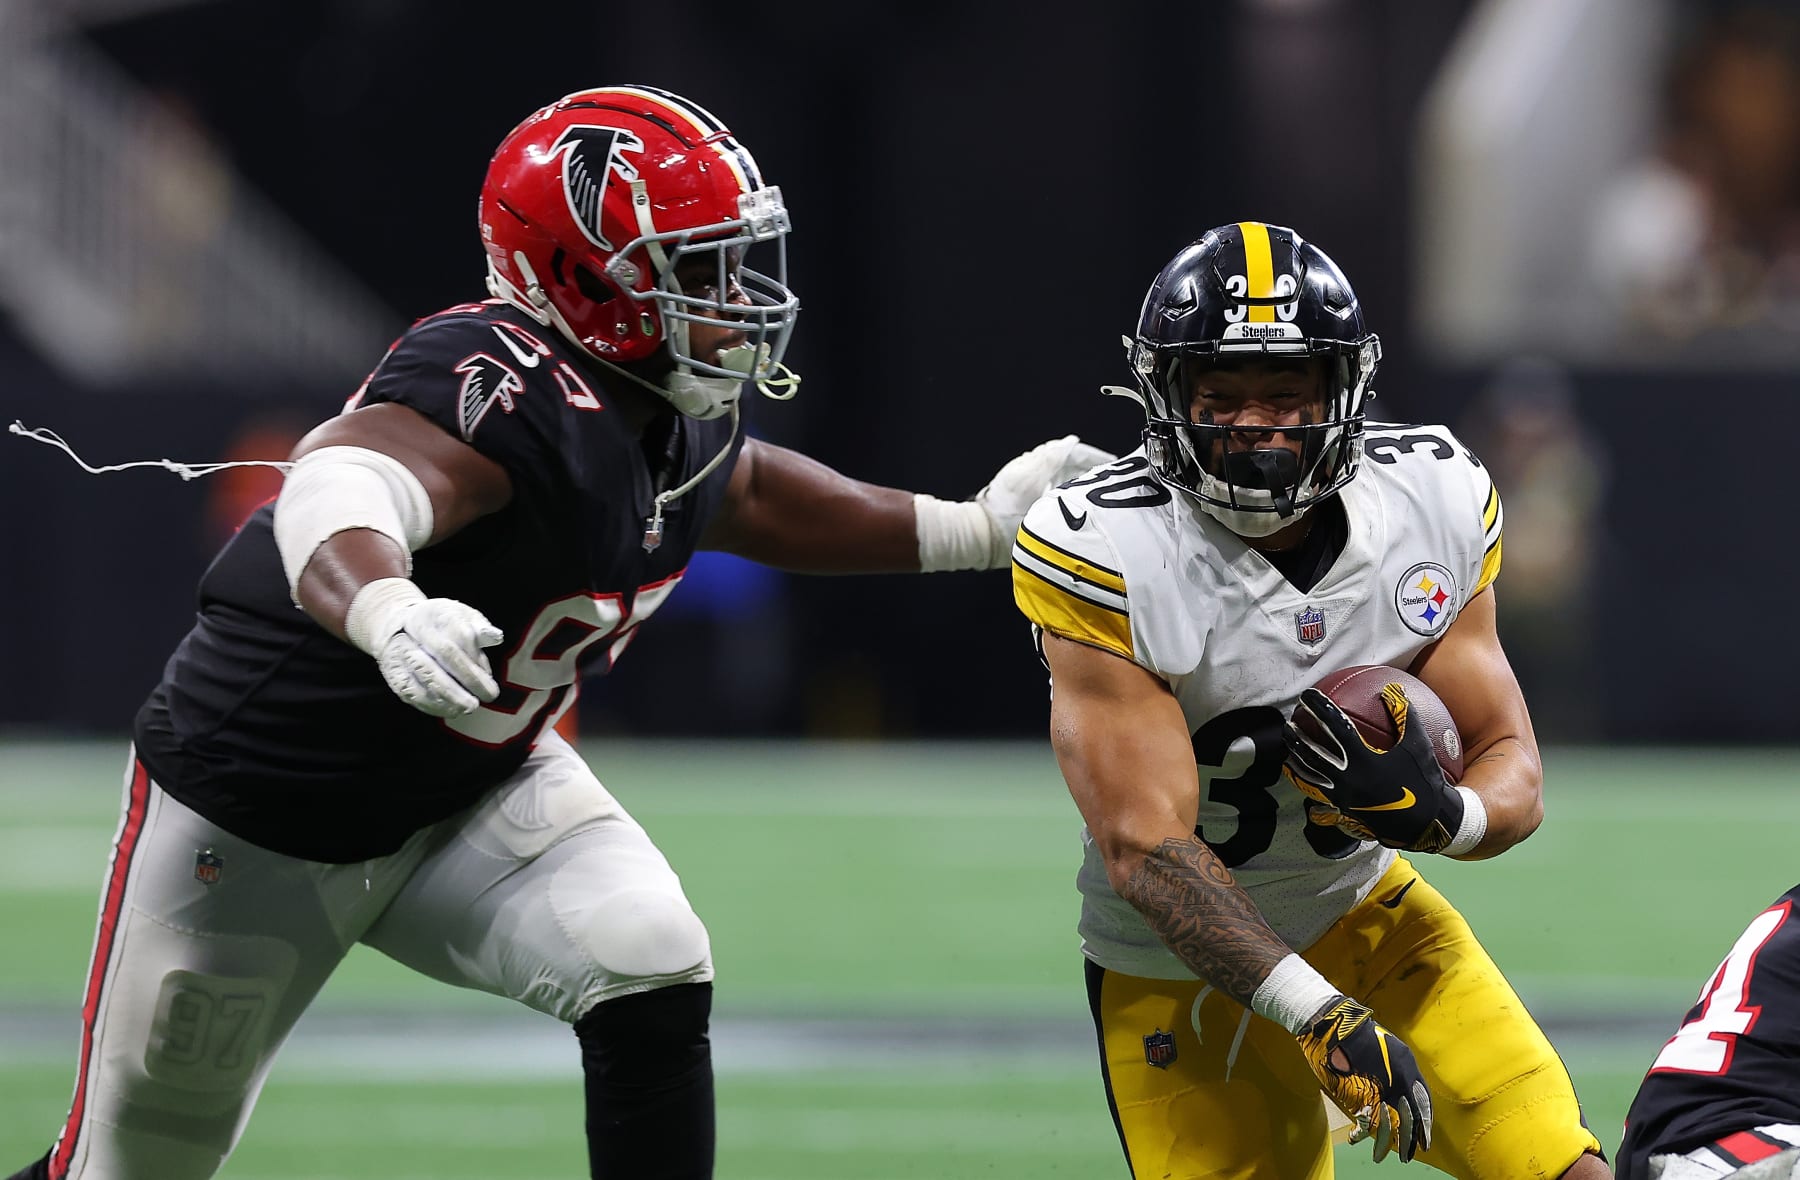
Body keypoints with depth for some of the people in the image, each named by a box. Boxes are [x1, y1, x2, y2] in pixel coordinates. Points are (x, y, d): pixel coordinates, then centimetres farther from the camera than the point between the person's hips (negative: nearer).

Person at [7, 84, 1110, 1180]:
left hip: (480, 793, 7)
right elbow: (337, 502, -54)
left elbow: (746, 497, 20)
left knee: (653, 983, -19)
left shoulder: (684, 416, -6)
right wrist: (388, 615, -76)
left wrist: (971, 529, 15)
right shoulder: (504, 390, -33)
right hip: (260, 819, -7)